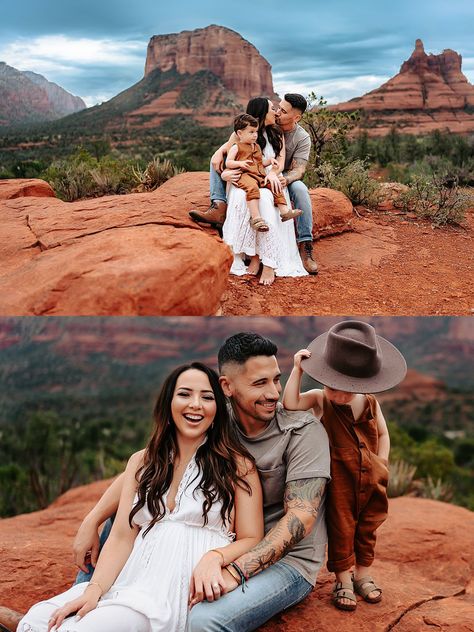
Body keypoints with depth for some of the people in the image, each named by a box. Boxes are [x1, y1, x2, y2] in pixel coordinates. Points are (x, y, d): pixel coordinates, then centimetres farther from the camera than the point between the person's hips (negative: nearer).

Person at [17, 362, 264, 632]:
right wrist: (94, 590, -9)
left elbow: (251, 540, 4)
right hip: (131, 580, 4)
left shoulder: (237, 465, 5)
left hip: (190, 590, -4)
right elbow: (122, 537, 7)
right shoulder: (142, 462, 16)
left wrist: (215, 556, -18)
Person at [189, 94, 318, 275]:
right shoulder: (266, 126, -5)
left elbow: (298, 169, -23)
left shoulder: (302, 139, -12)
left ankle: (305, 245, -35)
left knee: (300, 189, -39)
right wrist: (220, 151, -23)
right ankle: (219, 208, -33)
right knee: (216, 160, -10)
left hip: (281, 181, -3)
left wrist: (284, 179, -46)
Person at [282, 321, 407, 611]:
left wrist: (380, 465, 1)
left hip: (371, 481, 4)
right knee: (341, 529, 7)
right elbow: (290, 403, -28)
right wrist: (298, 369, -28)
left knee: (367, 529, 17)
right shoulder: (319, 399, -12)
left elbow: (383, 435, 8)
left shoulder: (371, 402, -3)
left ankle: (363, 575, 35)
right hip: (340, 481, -4)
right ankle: (343, 580, 22)